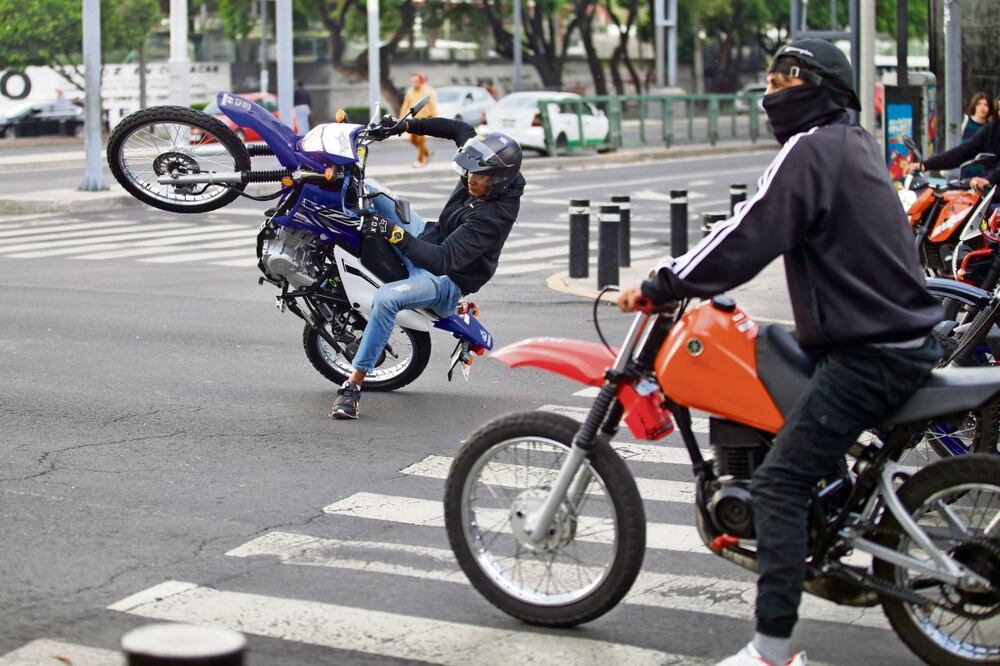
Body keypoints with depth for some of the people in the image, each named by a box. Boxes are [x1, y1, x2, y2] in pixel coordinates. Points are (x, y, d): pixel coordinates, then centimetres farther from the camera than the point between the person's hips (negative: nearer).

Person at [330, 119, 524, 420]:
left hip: (447, 279, -10)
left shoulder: (493, 216, -34)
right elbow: (460, 129, 8)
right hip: (429, 236, 10)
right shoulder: (488, 174, -11)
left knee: (387, 297, -37)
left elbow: (444, 260, -41)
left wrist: (394, 233, -46)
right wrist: (406, 126, -1)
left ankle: (353, 385, -30)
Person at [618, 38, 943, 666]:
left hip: (867, 352, -10)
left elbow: (753, 233, -19)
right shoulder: (854, 143, 17)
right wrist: (688, 276, 23)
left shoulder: (813, 148, -13)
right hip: (906, 335, 10)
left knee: (779, 484, -13)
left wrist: (660, 286, -14)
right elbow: (769, 228, 25)